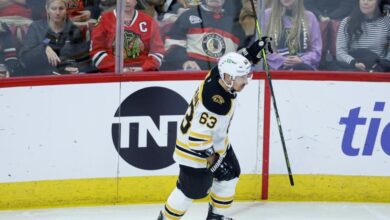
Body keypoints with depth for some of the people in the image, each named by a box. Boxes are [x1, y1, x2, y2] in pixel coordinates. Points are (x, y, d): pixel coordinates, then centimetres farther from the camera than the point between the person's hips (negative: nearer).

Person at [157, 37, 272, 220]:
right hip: (195, 149, -10)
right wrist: (213, 160, -25)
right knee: (193, 189, 0)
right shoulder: (216, 103, -39)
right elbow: (197, 137, -35)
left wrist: (254, 50, -4)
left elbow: (238, 64, 10)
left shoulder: (218, 74, -15)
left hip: (215, 142, 10)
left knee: (229, 176, 21)